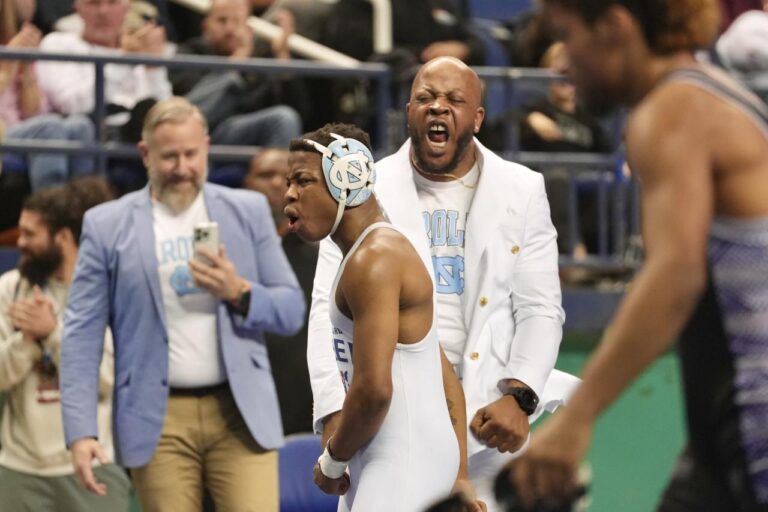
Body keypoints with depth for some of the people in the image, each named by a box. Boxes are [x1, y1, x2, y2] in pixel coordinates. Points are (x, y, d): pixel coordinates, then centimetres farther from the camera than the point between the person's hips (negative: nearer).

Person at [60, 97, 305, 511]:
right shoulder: (107, 226, 4)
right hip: (159, 420, -1)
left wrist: (240, 294, -11)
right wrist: (80, 431, -9)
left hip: (240, 413, 1)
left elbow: (292, 311, 10)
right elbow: (81, 334, 1)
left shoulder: (247, 211, 8)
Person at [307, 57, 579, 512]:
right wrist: (335, 413, -10)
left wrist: (518, 397, -11)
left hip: (484, 420, 0)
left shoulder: (522, 191, 8)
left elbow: (540, 309, 5)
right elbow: (330, 309, 2)